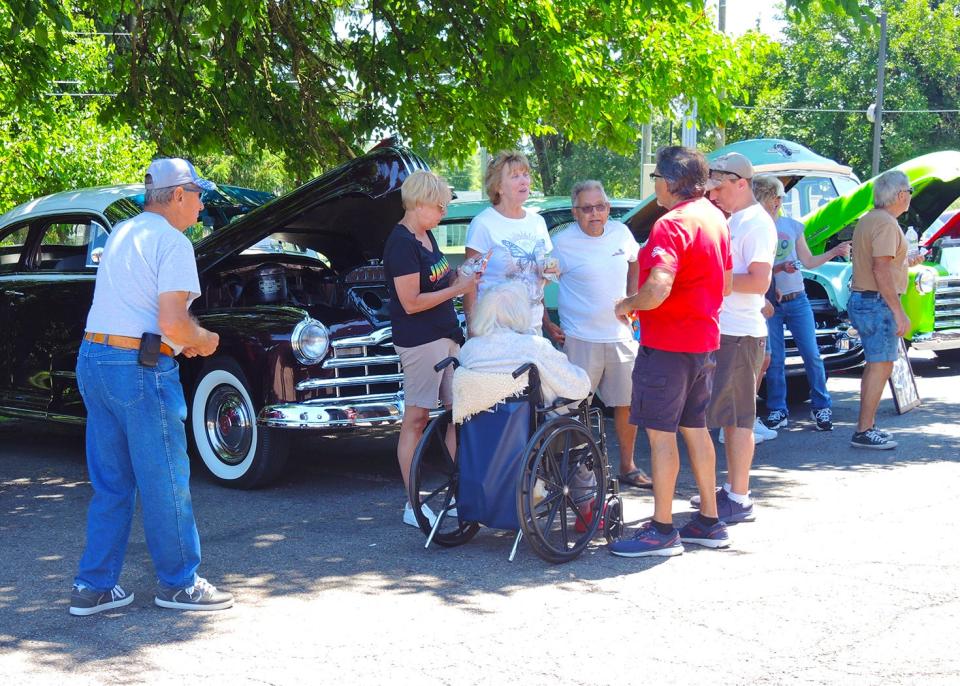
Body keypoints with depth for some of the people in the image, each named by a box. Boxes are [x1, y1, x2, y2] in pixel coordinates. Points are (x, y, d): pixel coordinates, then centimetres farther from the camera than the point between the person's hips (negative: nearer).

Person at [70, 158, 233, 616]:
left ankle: (94, 586, 17)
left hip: (91, 359, 9)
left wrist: (184, 338, 18)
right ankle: (179, 583, 14)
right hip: (141, 368, -9)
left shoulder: (120, 234, 15)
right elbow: (173, 323, -20)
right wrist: (204, 340, 0)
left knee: (110, 484, 14)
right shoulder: (172, 242, -12)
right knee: (165, 483, 4)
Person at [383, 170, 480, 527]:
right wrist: (459, 288, -16)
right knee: (416, 419, -4)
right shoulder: (401, 244, -15)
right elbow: (411, 303, -19)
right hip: (419, 342, -9)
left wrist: (465, 274, 6)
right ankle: (413, 506, 1)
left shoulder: (426, 237, 13)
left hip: (447, 337, 9)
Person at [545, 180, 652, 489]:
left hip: (620, 335, 5)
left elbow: (634, 266, 22)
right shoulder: (562, 243, -10)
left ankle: (628, 467, 24)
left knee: (627, 404, 10)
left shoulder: (621, 233, 4)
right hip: (580, 339, -5)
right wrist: (547, 325, -8)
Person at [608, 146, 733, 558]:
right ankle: (709, 522, 22)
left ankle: (662, 530, 0)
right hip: (703, 338, 9)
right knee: (694, 429, 16)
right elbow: (723, 281, 20)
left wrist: (628, 305, -13)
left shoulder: (672, 224, -19)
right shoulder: (715, 218, 10)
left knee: (660, 433, -3)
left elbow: (658, 289, -30)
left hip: (668, 342, -9)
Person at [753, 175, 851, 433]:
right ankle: (777, 411, 14)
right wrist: (778, 269, -20)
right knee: (774, 360, 2)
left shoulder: (792, 226, 7)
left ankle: (821, 407, 10)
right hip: (768, 303, -3)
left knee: (812, 355, 0)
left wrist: (835, 252, 1)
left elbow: (809, 262, 13)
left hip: (797, 300, 3)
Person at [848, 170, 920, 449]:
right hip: (878, 303, -10)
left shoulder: (867, 219, 15)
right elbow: (881, 271, -23)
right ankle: (864, 431, -8)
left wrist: (907, 261, 33)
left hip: (861, 299, 10)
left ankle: (867, 425, 21)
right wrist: (899, 313, -24)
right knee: (881, 366, -8)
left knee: (874, 364, 16)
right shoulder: (885, 223, -16)